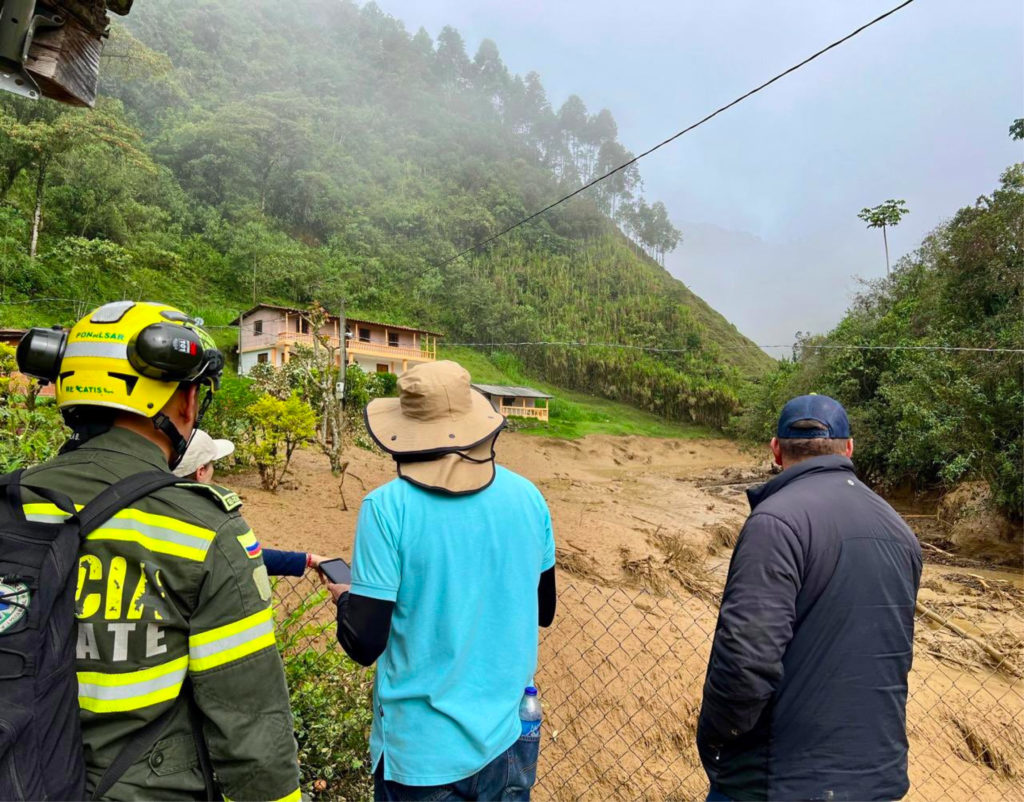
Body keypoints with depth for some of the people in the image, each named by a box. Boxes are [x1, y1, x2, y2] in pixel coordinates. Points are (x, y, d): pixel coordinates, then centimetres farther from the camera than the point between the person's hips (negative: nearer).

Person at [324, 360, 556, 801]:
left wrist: (344, 598, 4)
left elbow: (364, 645, -15)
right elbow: (543, 611, 3)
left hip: (421, 751, -2)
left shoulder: (387, 508, -21)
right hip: (508, 740, 3)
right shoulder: (527, 496, -9)